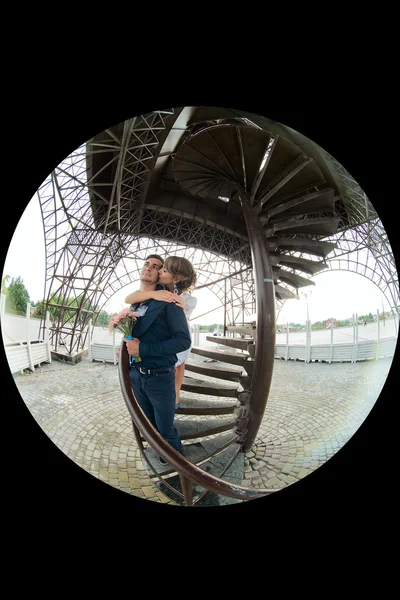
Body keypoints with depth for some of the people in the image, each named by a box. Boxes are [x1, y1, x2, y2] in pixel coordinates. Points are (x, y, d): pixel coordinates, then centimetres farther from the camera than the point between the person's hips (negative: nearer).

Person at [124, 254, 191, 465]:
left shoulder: (168, 303, -14)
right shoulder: (132, 304, 5)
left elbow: (184, 341, -22)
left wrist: (142, 349, -25)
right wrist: (125, 348, -3)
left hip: (160, 377, -5)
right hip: (135, 375, 6)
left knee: (166, 428, 11)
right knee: (149, 425, 22)